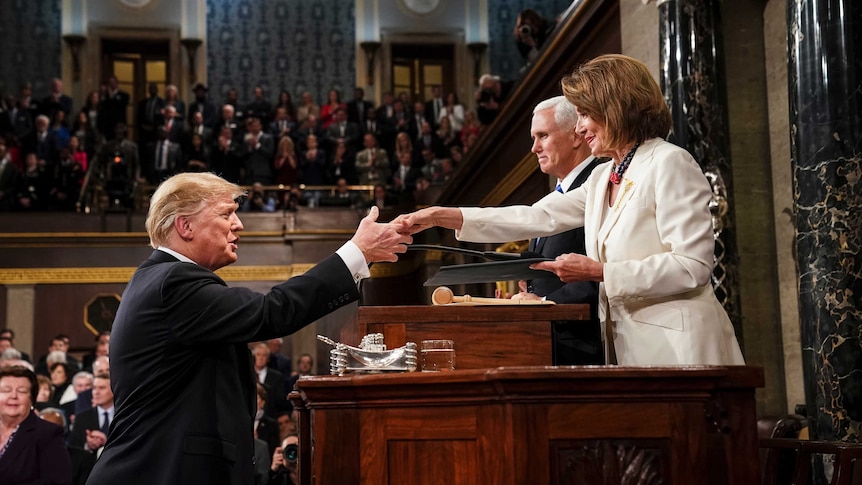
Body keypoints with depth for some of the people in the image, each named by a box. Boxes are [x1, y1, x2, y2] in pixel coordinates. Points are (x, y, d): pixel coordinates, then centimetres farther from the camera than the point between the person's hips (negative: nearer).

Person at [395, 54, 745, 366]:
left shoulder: (669, 164, -9)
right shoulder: (602, 178, 15)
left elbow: (692, 266, -16)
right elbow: (536, 218, 13)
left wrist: (598, 272, -17)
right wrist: (440, 217, 8)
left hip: (677, 350, -7)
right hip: (630, 347, 7)